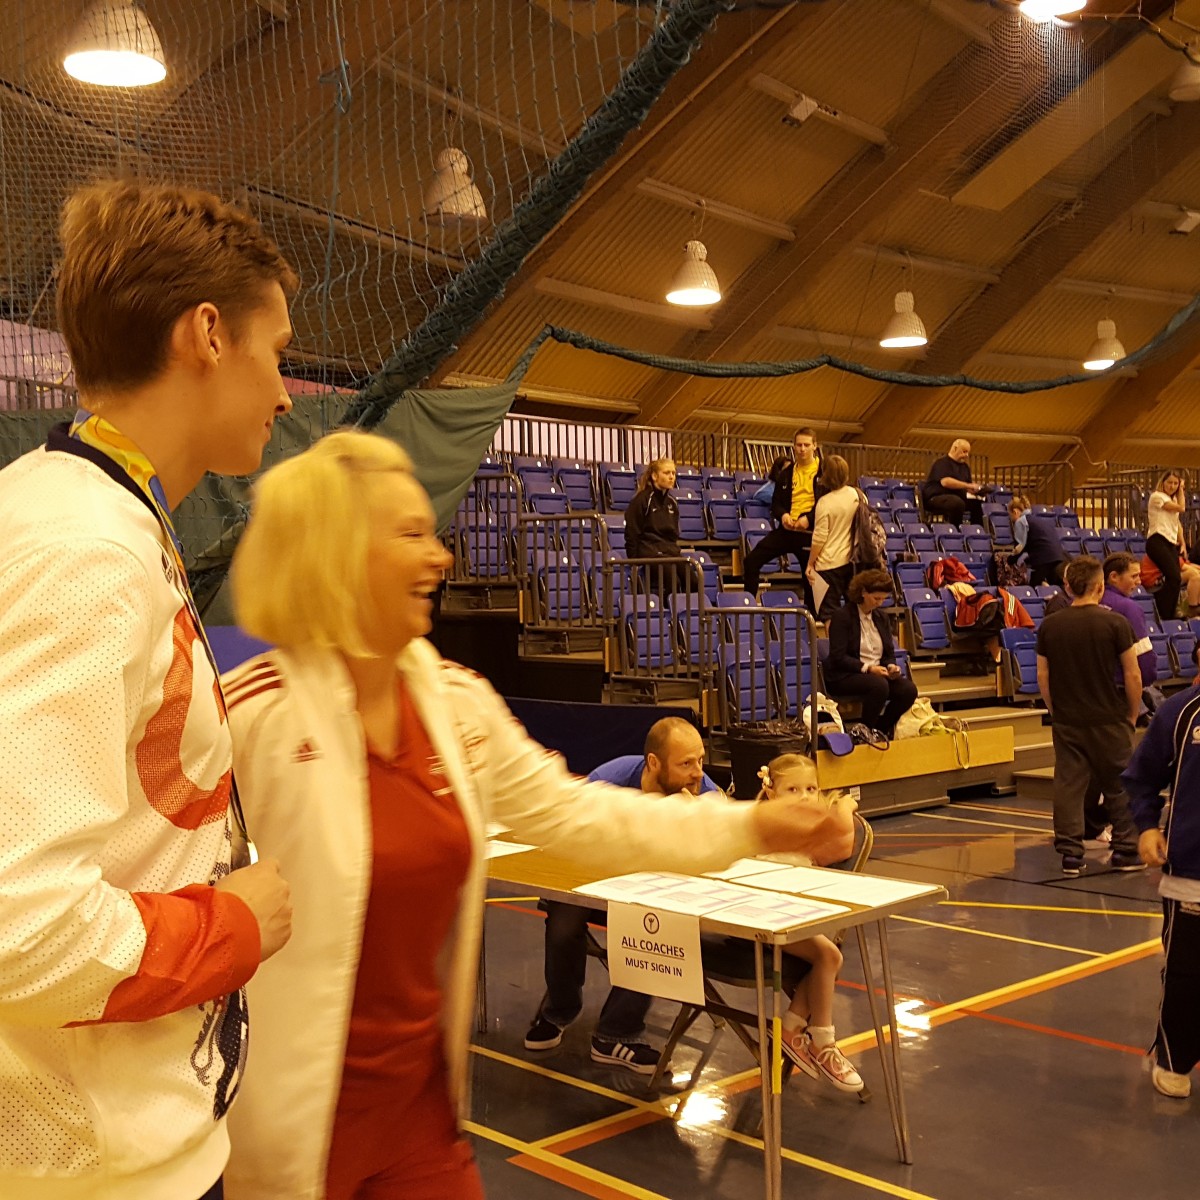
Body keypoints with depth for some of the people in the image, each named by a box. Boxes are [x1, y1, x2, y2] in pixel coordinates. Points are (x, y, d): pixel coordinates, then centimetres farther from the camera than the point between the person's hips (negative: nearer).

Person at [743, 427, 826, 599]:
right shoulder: (786, 473, 11)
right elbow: (776, 502, 16)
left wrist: (809, 518, -19)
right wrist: (782, 515, -7)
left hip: (810, 533, -4)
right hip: (786, 530, 4)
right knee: (752, 560, -6)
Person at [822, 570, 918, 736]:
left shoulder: (882, 618, 14)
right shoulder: (842, 616, -7)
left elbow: (889, 653, 17)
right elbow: (838, 657, -14)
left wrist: (891, 666, -7)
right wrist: (867, 668, -22)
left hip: (877, 673, 6)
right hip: (845, 676, -6)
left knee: (909, 689, -21)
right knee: (879, 685, -36)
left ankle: (881, 728, -2)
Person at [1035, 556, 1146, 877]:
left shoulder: (1049, 626, 0)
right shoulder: (1115, 623, -9)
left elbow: (1043, 677, 5)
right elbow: (1133, 675, -7)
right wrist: (1132, 716, 5)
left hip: (1066, 721, 2)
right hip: (1109, 719, -2)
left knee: (1068, 786, 5)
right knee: (1119, 787, 10)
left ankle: (1070, 853, 5)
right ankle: (1126, 850, 16)